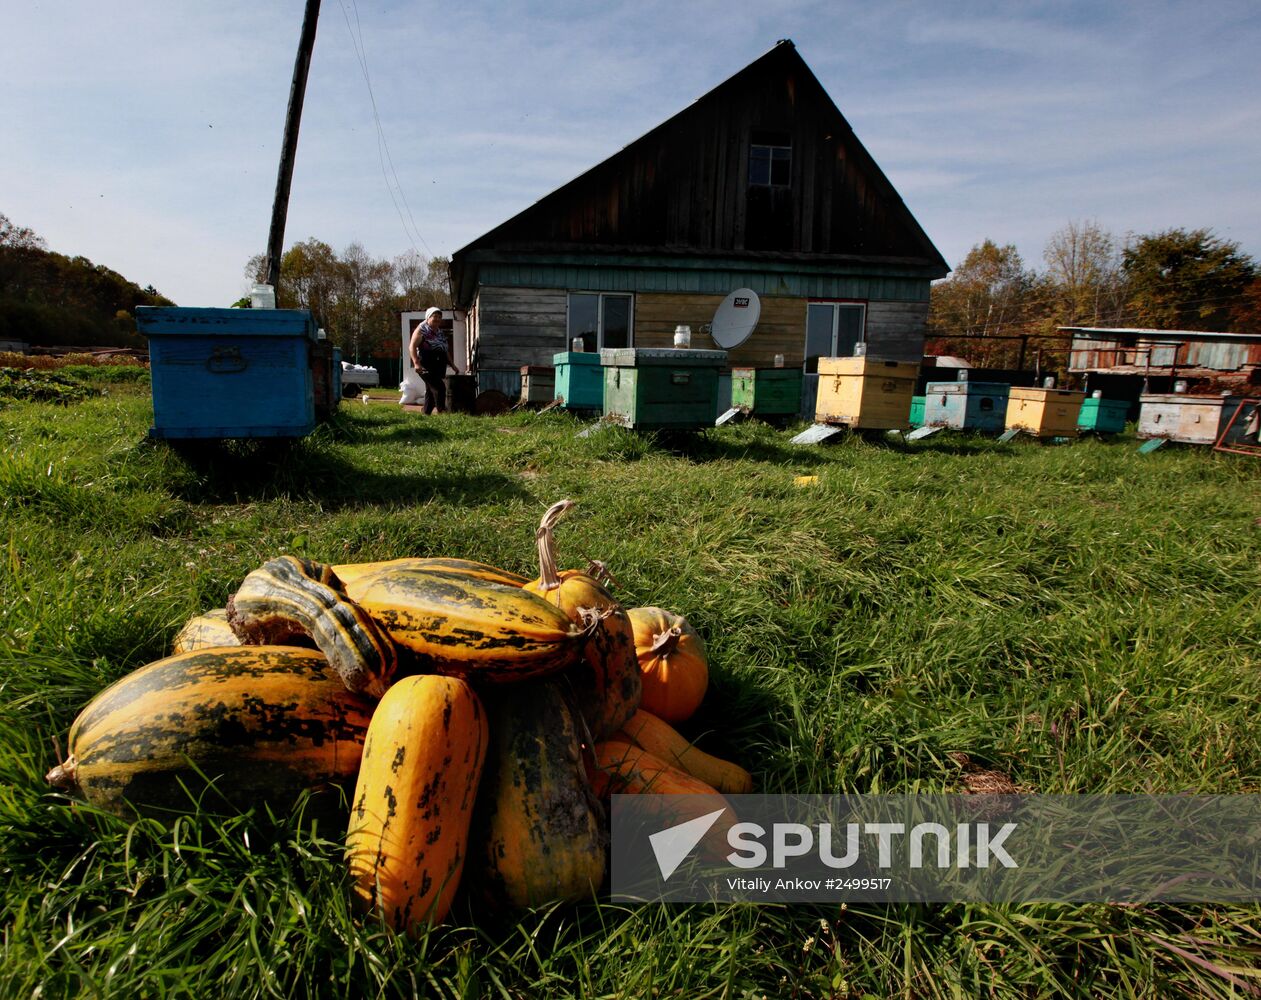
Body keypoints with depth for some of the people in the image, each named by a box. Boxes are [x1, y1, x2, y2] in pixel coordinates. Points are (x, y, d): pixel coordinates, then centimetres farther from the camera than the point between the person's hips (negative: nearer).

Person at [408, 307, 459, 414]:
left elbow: (444, 351, 28)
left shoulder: (440, 332, 20)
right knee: (440, 388, -20)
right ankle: (441, 411, -19)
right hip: (427, 367, -7)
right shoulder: (421, 330, -2)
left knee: (431, 391, 8)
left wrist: (452, 366, 23)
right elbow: (412, 347, -12)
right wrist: (416, 363, -25)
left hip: (439, 368, 7)